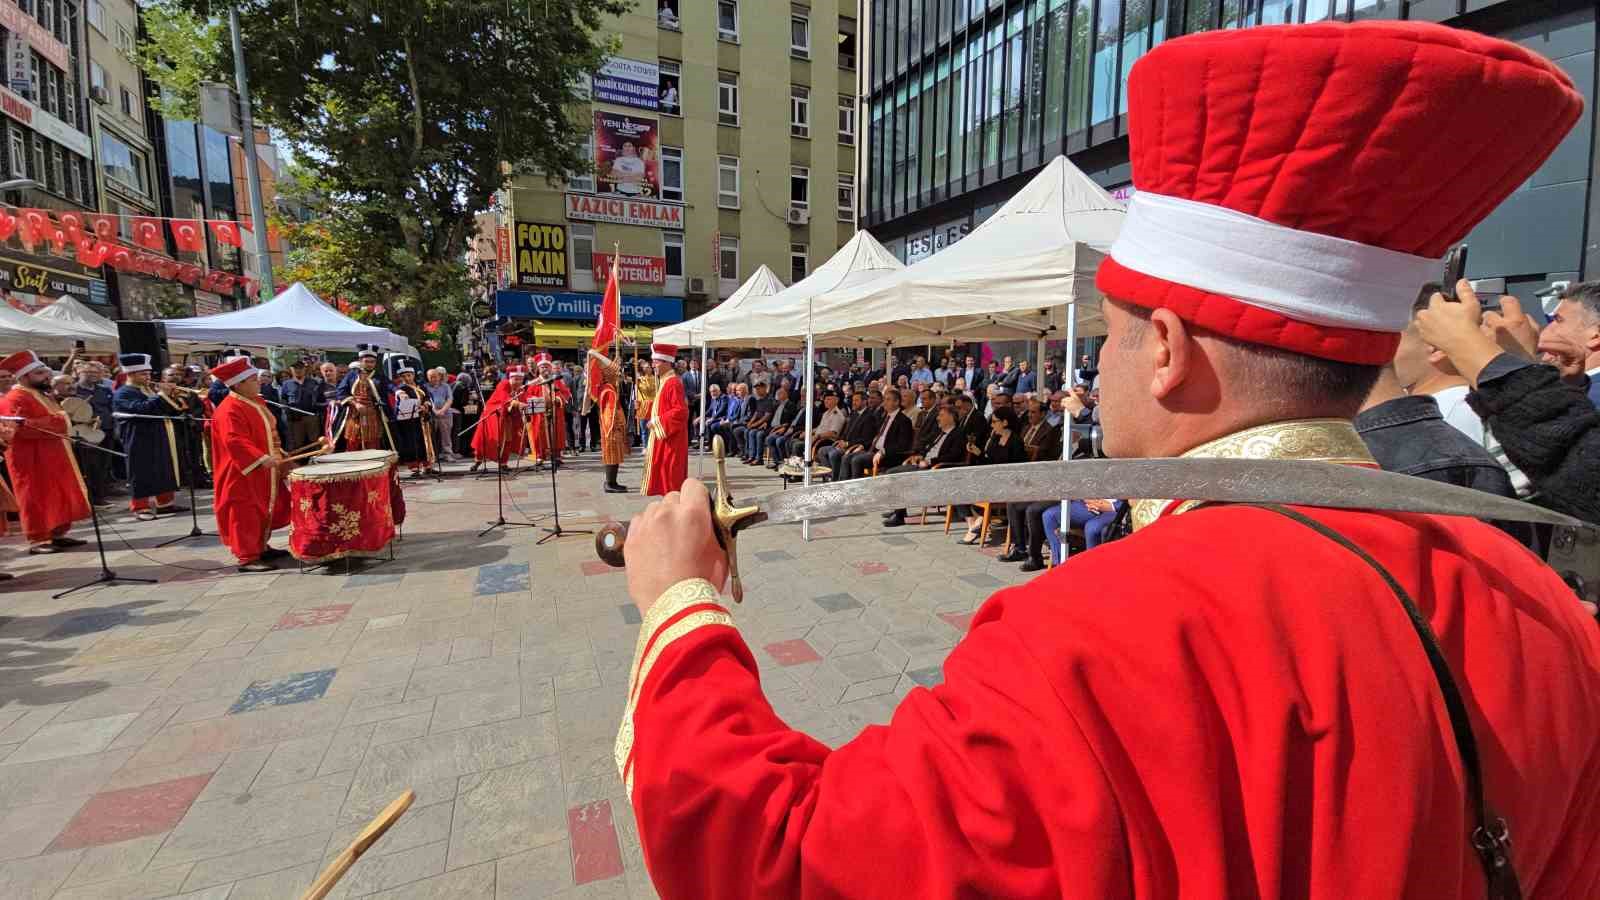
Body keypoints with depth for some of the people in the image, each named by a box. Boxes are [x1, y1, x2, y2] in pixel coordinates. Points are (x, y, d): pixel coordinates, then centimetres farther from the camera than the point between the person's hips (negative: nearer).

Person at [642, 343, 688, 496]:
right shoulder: (664, 381, 14)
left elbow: (680, 410, -24)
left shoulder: (673, 383, -17)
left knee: (671, 475, -4)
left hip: (671, 436, -10)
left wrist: (658, 421, -19)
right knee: (665, 474, 14)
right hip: (662, 434, 10)